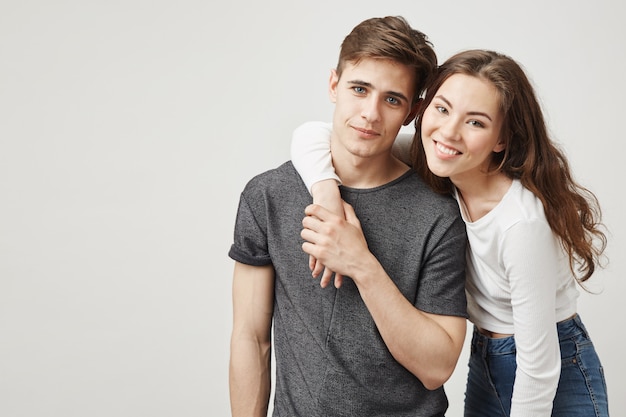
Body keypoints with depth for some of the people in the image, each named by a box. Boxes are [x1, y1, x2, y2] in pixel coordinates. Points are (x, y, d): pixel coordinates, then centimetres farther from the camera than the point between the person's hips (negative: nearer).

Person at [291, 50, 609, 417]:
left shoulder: (524, 221, -33)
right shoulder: (434, 167, -15)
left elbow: (540, 363, -24)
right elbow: (311, 135, -16)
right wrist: (327, 194, -34)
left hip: (556, 383, -6)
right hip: (483, 363, 6)